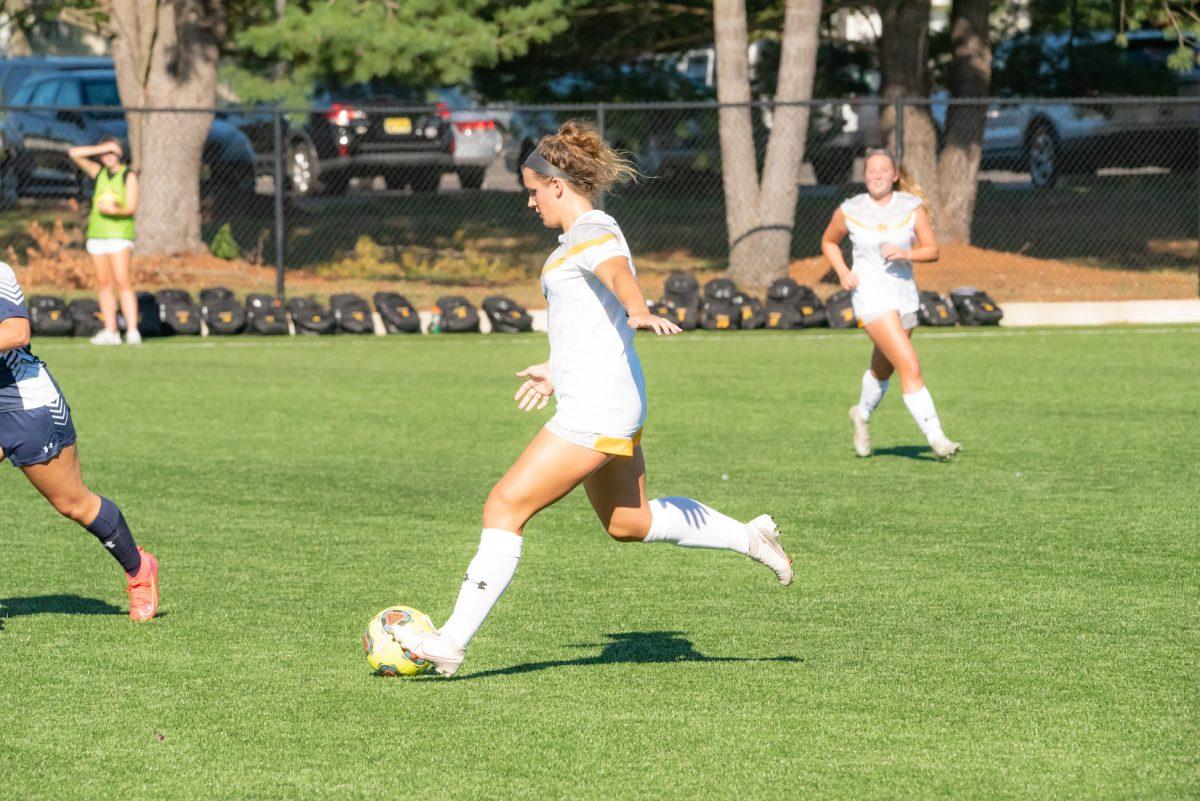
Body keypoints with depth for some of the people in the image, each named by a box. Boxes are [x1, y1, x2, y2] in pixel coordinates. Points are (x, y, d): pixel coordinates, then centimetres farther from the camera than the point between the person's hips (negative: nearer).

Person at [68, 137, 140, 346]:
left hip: (120, 233, -5)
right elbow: (74, 154, 9)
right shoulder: (99, 173, 13)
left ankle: (132, 330, -19)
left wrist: (115, 211, -28)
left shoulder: (128, 176, 0)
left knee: (123, 282, -14)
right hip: (97, 233, 5)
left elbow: (131, 208, -8)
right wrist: (101, 149, 0)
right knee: (104, 283, 3)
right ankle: (110, 331, 4)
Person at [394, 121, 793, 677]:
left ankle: (453, 641, -9)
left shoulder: (591, 232, -14)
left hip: (595, 411, -11)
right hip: (609, 404, 11)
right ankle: (749, 537, 26)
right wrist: (560, 372, 40)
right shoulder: (590, 232, 17)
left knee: (505, 507, -10)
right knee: (629, 523, 23)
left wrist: (640, 314, -59)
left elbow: (619, 273, -38)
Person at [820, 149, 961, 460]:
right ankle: (935, 437, -21)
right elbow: (829, 242, 15)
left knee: (883, 370, 20)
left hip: (905, 294, 4)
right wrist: (842, 271, -2)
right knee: (911, 368, -18)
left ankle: (862, 413, 50)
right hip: (871, 297, -4)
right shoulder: (849, 211, -2)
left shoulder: (912, 207, 0)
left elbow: (932, 250, -3)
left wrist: (907, 253, -23)